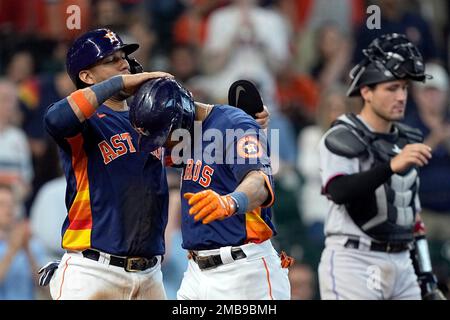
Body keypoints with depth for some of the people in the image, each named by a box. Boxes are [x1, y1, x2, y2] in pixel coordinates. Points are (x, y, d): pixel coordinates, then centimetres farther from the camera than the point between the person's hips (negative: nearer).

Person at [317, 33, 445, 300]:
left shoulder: (407, 141, 17)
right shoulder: (343, 138, -7)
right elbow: (339, 191, -27)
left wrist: (427, 278, 18)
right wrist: (392, 166, -39)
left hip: (401, 265, 7)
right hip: (354, 264, -7)